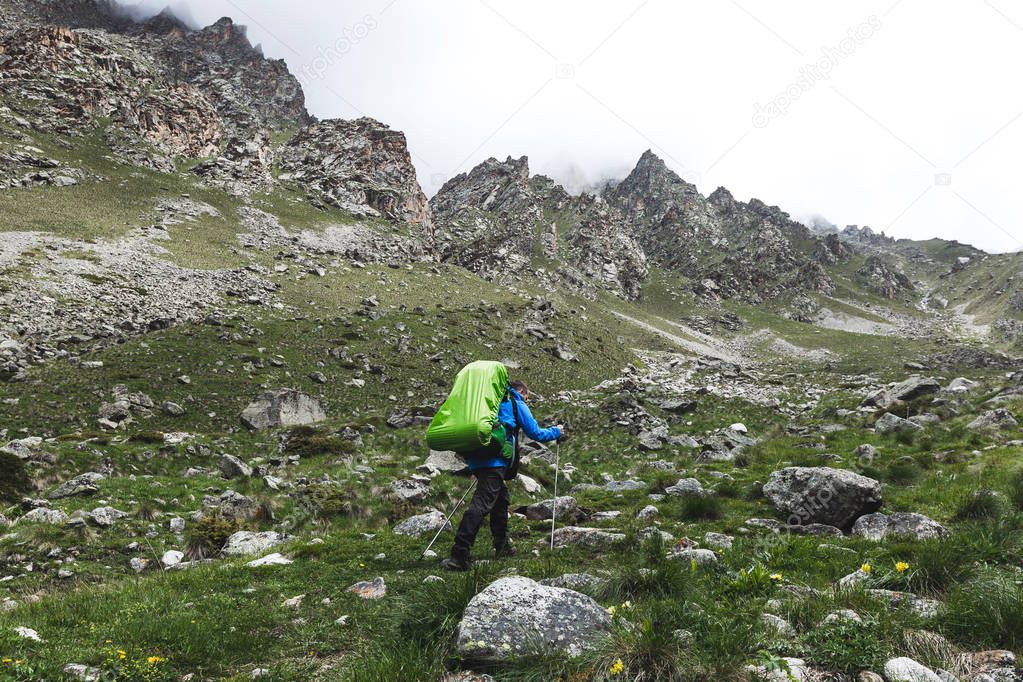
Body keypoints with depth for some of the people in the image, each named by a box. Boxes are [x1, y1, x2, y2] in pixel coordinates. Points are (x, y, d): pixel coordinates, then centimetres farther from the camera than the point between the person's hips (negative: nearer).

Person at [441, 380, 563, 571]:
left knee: (501, 499, 22)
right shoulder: (516, 404, 10)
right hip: (494, 461, -8)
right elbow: (535, 433, 9)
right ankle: (459, 556, -26)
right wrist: (556, 432, 25)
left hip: (476, 459, 8)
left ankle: (502, 546, 28)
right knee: (481, 504, -16)